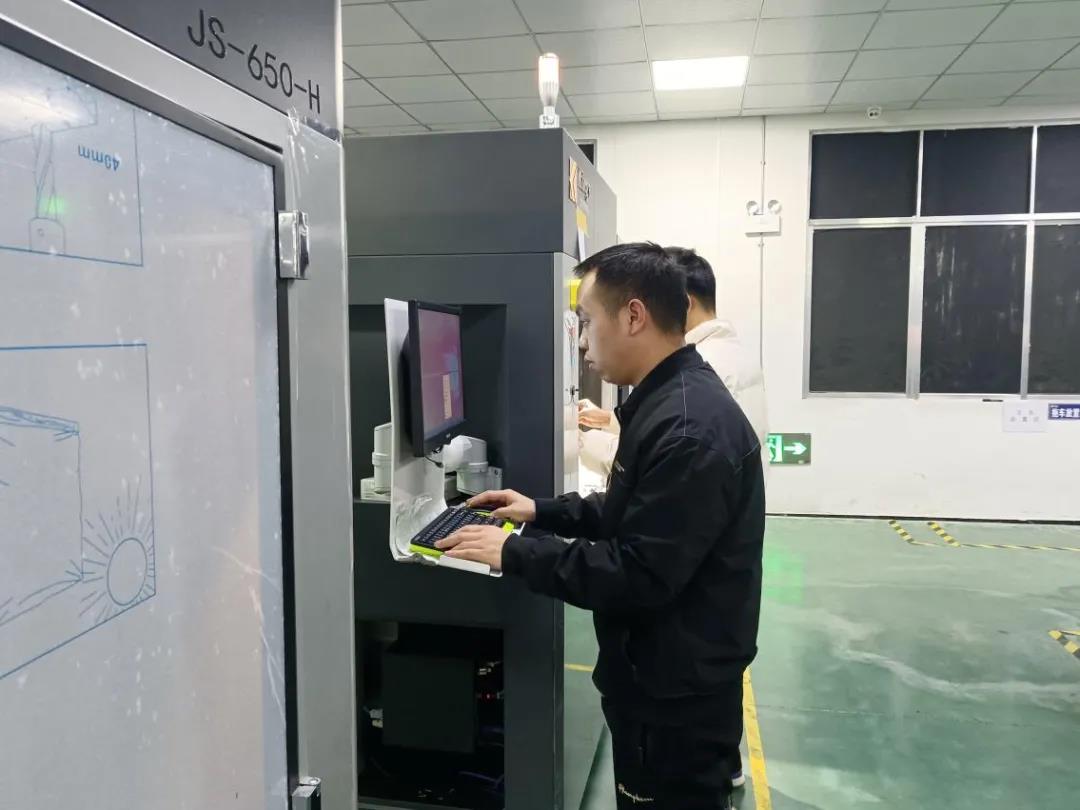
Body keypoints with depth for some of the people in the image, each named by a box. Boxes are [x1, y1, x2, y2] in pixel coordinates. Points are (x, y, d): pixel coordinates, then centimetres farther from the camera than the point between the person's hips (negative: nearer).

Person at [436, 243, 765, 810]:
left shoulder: (690, 429, -27)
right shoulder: (670, 402, 7)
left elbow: (638, 576, -29)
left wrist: (514, 553, -21)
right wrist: (542, 512, 9)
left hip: (678, 697, -9)